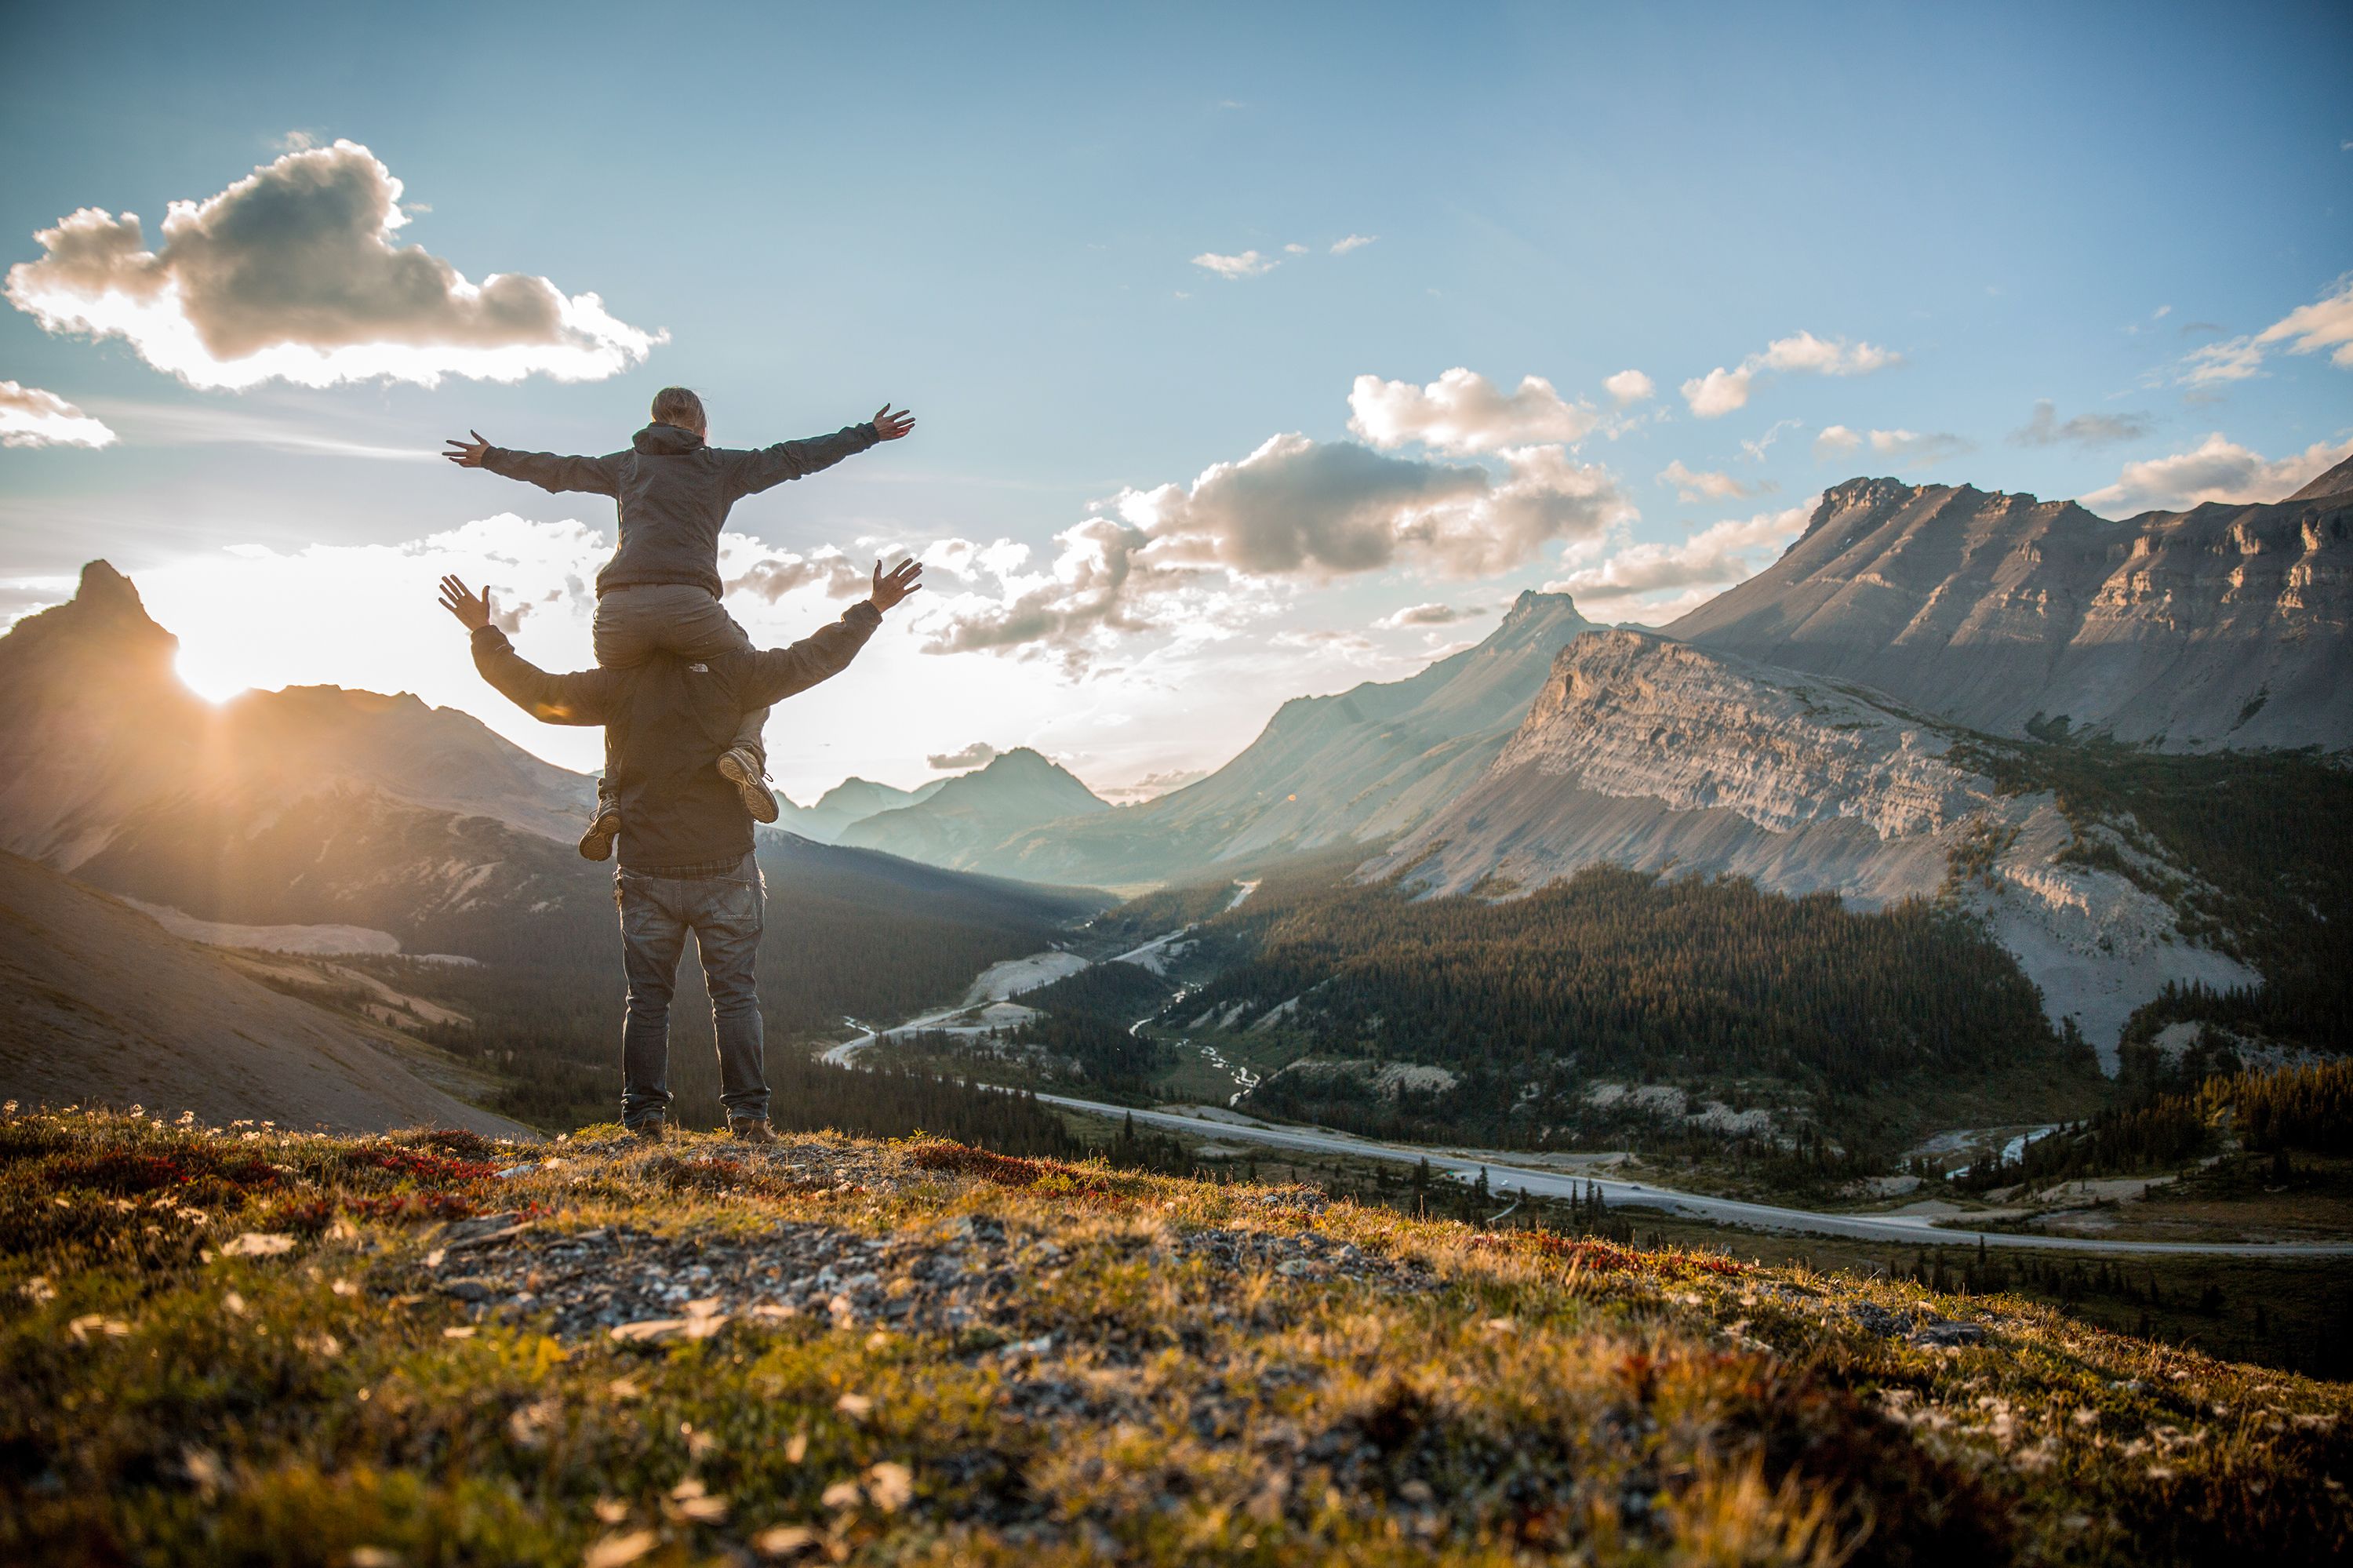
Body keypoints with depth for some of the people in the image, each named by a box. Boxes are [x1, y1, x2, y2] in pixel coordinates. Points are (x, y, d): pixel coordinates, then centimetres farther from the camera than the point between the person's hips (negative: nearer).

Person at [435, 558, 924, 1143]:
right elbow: (815, 658, -1)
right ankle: (747, 1113, 2)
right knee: (735, 993, 4)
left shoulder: (619, 682, -2)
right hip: (724, 870, -1)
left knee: (647, 998, 9)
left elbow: (538, 692, 6)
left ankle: (644, 1116, 10)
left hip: (646, 874, 1)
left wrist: (485, 636, 18)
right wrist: (872, 609, 9)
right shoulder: (729, 671, -5)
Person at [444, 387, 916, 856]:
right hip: (687, 605, -2)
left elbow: (554, 469, 37)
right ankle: (746, 752, -10)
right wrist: (869, 433, 28)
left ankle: (611, 797, 6)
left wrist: (490, 458, 54)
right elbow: (794, 457, 21)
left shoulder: (626, 465, 26)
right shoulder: (720, 466, 20)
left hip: (617, 610, 3)